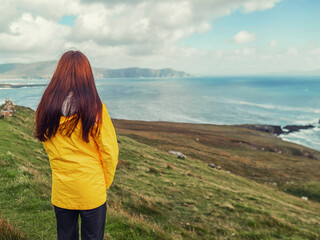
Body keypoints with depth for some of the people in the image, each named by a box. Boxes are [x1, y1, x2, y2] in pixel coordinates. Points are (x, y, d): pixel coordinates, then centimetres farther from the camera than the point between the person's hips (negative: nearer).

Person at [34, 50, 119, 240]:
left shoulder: (46, 108, -9)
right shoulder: (95, 108, -18)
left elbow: (46, 144, 3)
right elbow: (110, 151, -12)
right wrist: (106, 182, 5)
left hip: (60, 193, 3)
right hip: (92, 192, -3)